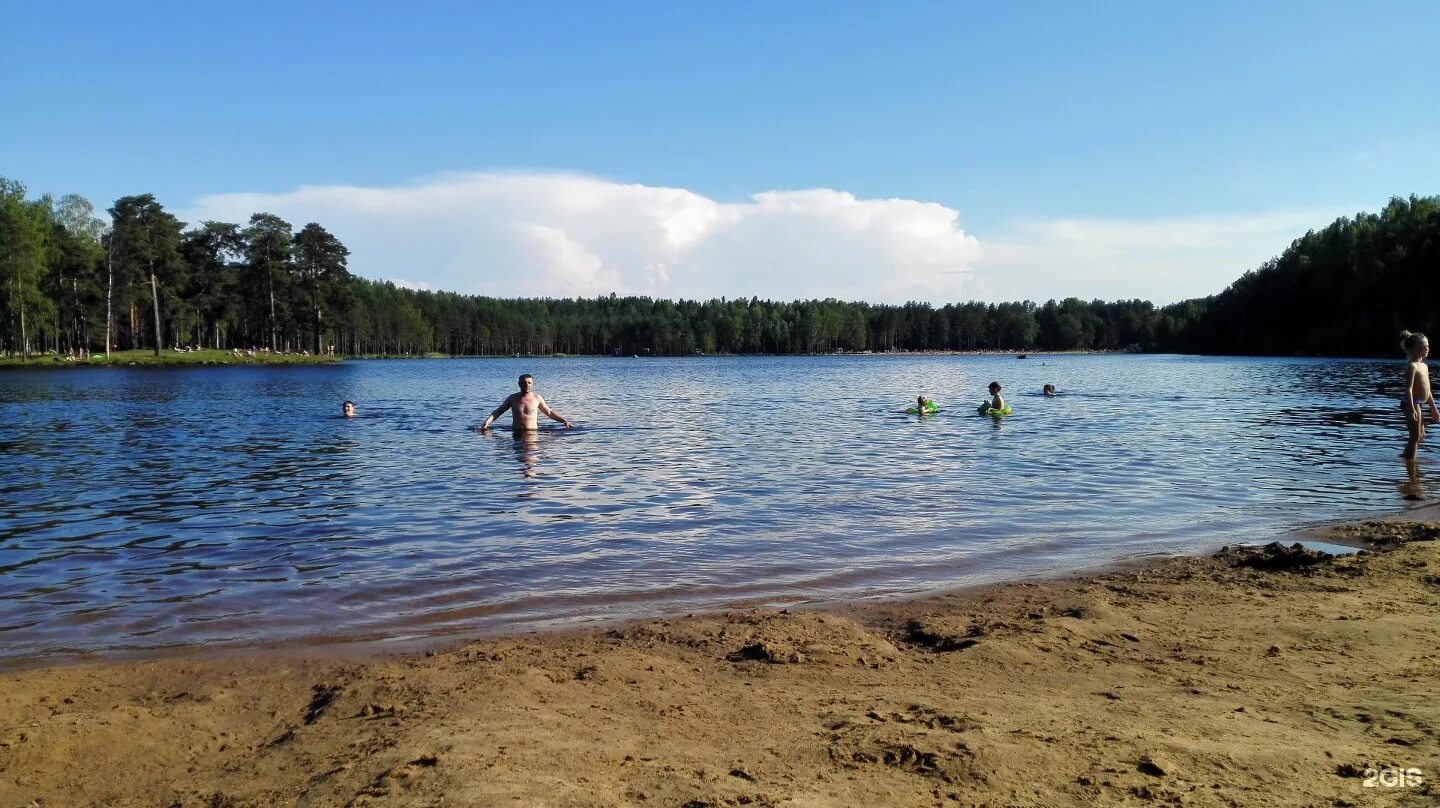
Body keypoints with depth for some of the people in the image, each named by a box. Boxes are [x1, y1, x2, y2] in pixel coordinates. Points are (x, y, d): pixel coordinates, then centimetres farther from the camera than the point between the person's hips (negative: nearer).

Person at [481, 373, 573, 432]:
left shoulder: (537, 398, 6)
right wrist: (487, 422, -1)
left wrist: (564, 421, 12)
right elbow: (498, 411, 13)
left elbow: (549, 412, 16)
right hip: (517, 433, 0)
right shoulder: (512, 398, 8)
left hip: (532, 432, 0)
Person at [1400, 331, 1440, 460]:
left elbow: (1427, 389, 21)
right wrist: (1412, 409, -28)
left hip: (1419, 404, 10)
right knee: (1416, 436, -5)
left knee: (1421, 436, 18)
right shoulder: (1412, 366, -14)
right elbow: (1408, 389, -21)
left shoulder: (1425, 366, 15)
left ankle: (1405, 456, 29)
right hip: (1411, 403, -10)